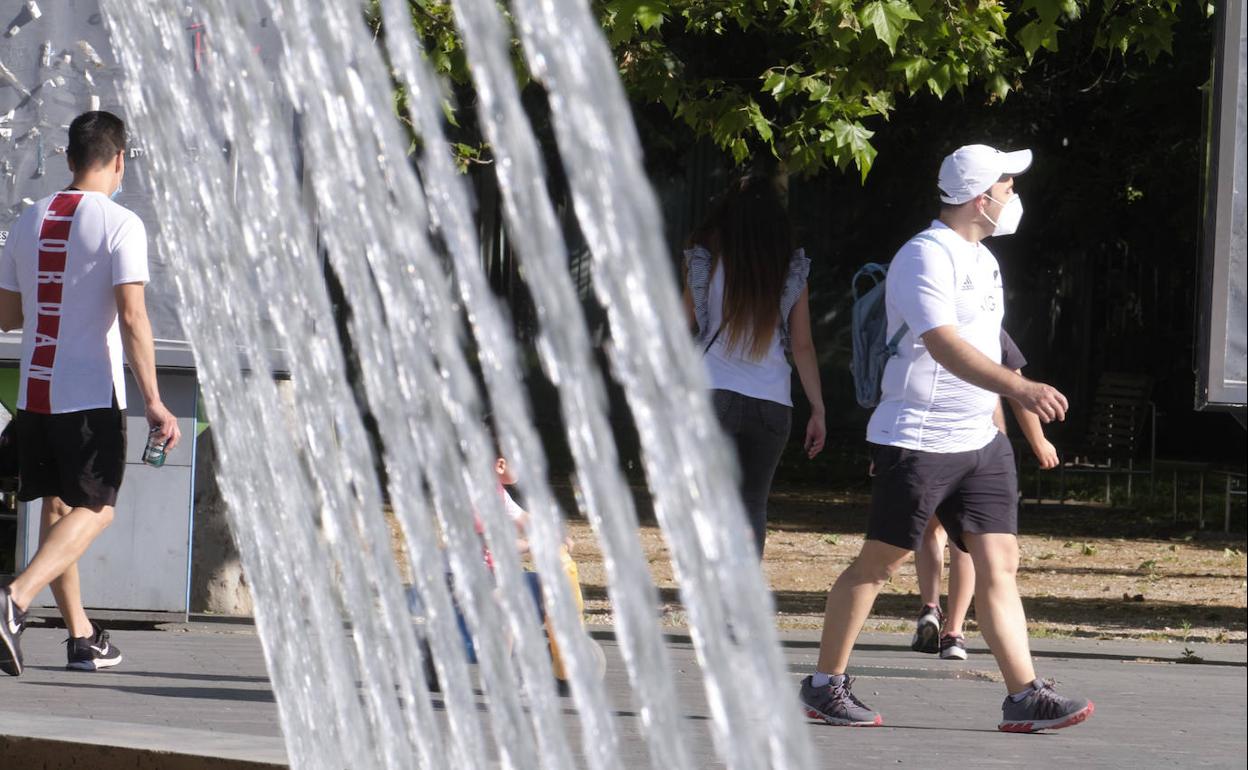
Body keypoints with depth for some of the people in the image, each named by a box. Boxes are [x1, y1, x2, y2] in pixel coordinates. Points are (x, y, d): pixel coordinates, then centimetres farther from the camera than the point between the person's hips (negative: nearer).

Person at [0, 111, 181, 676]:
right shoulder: (119, 224, -9)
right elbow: (132, 318, -16)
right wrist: (153, 402, -14)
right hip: (91, 394, -6)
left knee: (58, 508, 13)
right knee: (94, 510, 0)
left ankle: (82, 635, 16)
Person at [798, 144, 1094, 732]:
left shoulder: (982, 260, 16)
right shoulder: (925, 256, -15)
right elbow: (946, 347, -28)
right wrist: (1020, 389, -38)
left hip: (980, 440, 8)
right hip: (917, 437, -8)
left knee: (999, 565, 0)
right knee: (879, 561, 0)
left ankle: (1024, 696, -4)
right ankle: (824, 684, 10)